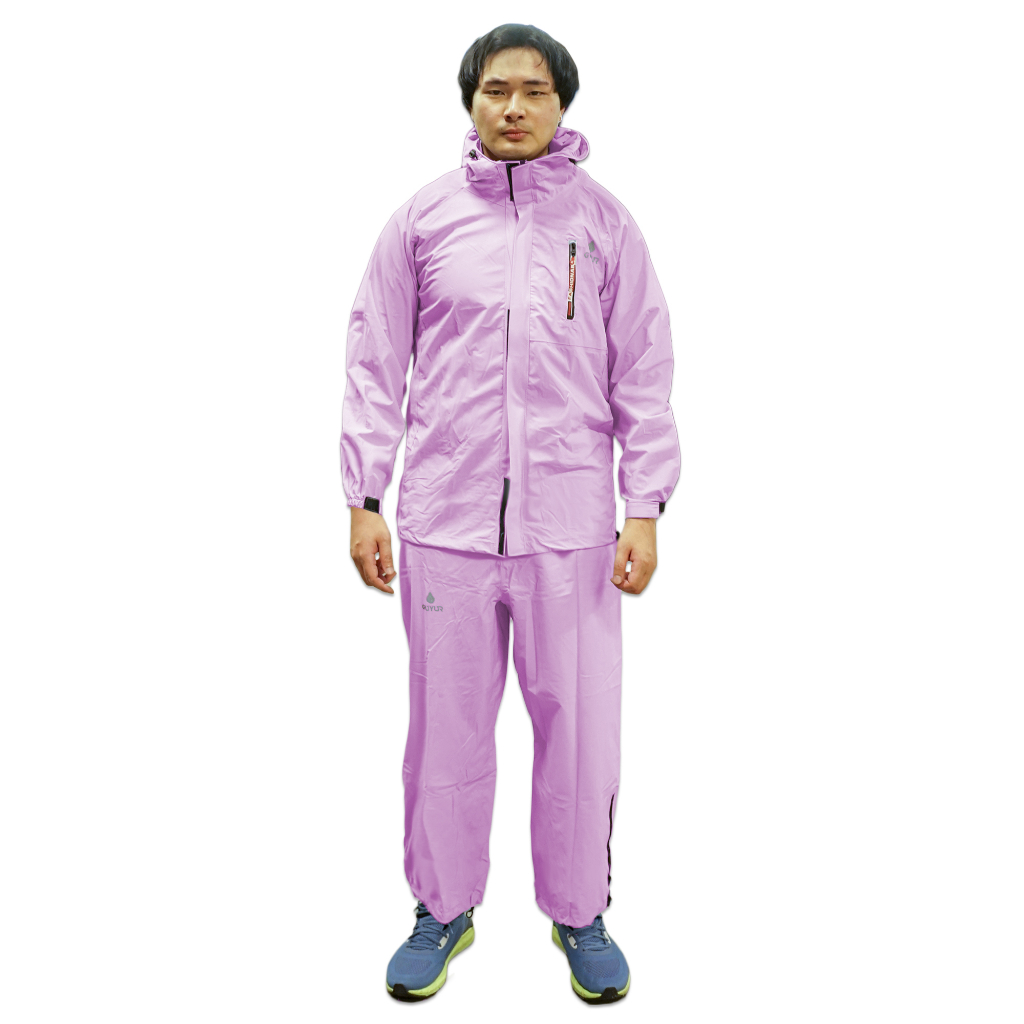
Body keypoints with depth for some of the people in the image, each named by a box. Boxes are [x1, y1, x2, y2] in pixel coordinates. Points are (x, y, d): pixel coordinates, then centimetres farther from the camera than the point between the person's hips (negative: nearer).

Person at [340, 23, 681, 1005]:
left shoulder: (604, 220, 5)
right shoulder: (422, 218, 5)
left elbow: (643, 370, 5)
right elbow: (376, 363, 7)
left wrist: (644, 507, -1)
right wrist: (364, 500, 2)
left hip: (571, 523, 0)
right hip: (443, 519, 1)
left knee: (579, 729, 7)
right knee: (447, 728, 11)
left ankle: (579, 914, 29)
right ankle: (443, 910, 32)